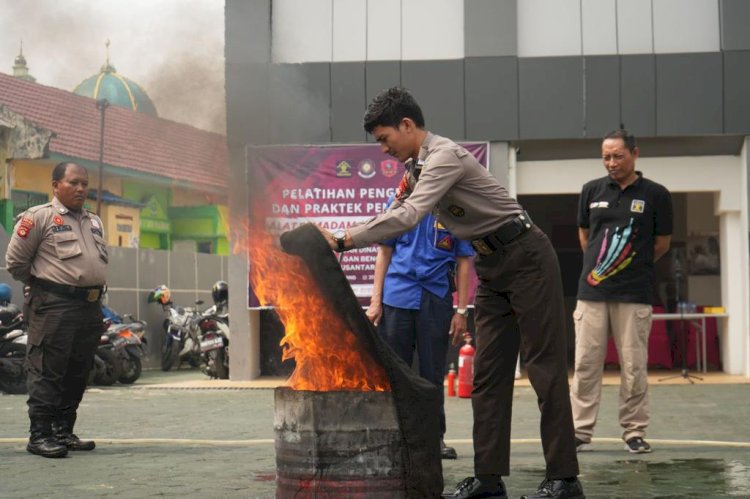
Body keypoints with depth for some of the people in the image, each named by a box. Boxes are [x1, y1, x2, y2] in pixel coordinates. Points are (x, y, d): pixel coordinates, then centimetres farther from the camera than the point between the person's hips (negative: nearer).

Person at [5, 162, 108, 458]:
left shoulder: (94, 222, 19)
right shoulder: (40, 217, -4)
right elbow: (15, 260, -3)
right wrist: (40, 284, 5)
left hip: (91, 307, 7)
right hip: (54, 306, -7)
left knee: (78, 373, 10)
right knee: (47, 372, -8)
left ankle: (63, 431, 19)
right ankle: (39, 435, -5)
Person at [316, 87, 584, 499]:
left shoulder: (445, 156, -20)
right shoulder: (415, 166, 9)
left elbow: (408, 217, -31)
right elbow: (397, 215, 16)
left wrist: (343, 241, -31)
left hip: (526, 258, -9)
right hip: (492, 268, 10)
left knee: (544, 366, -7)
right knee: (487, 372, 5)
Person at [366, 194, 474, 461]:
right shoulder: (400, 200, 5)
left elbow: (464, 261, 3)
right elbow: (385, 252, 8)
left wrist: (461, 310, -2)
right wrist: (376, 301, 2)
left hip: (436, 300, -1)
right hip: (397, 296, 1)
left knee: (433, 373, 7)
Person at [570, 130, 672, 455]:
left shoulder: (655, 195, 0)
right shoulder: (592, 191, 7)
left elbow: (662, 243, 8)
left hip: (634, 294, -2)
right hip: (592, 291, 2)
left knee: (634, 367, 0)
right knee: (585, 364, 1)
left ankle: (634, 432, 9)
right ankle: (580, 431, 7)